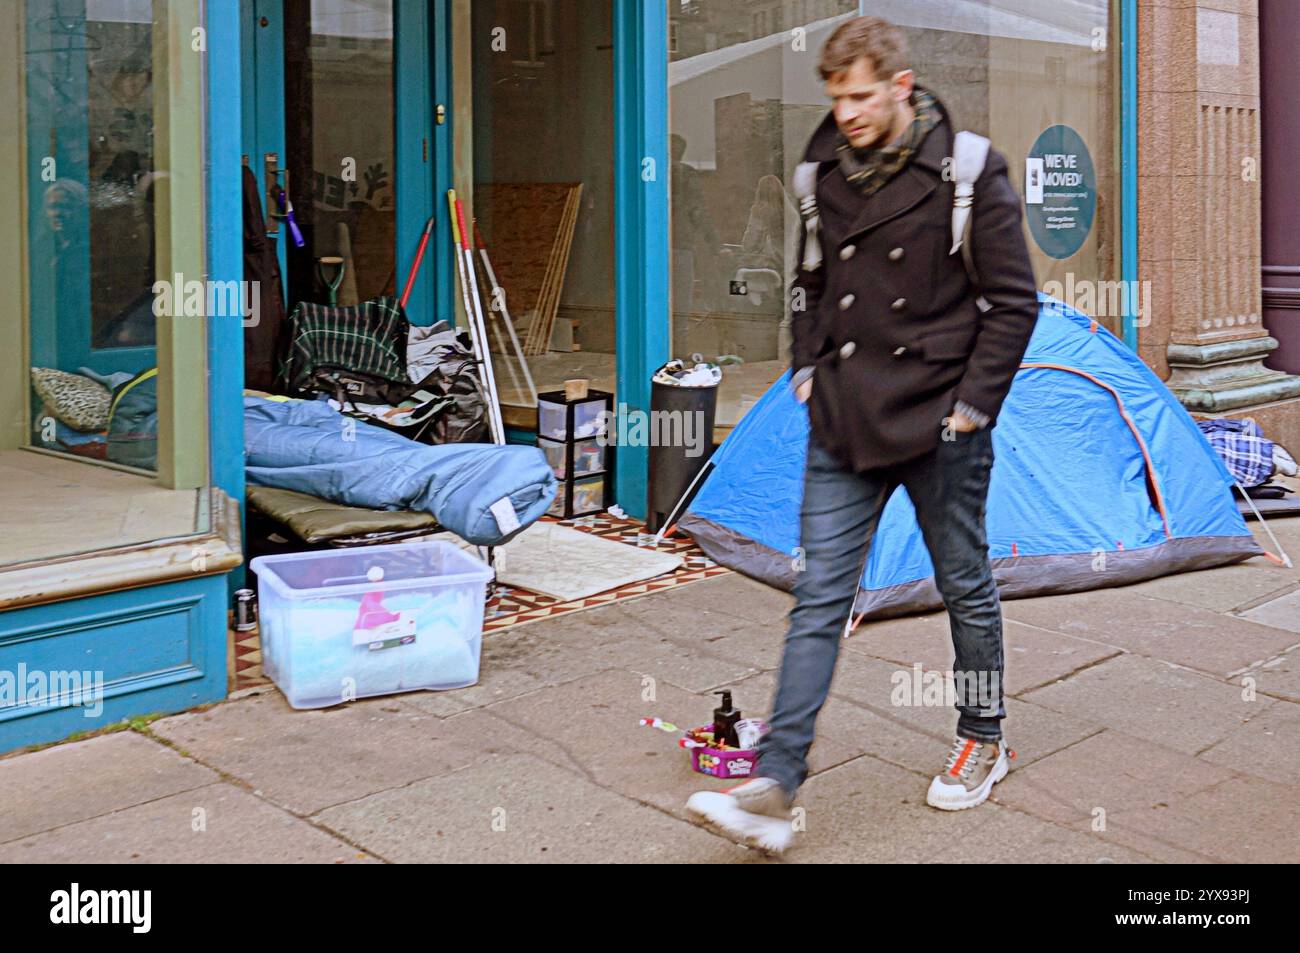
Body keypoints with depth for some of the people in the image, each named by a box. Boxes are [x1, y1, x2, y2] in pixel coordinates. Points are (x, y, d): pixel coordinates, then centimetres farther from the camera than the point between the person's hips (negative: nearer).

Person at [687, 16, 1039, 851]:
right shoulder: (824, 170, 5)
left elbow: (1015, 300, -7)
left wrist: (973, 401, -10)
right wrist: (807, 366, 10)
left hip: (938, 423, -4)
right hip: (843, 422, 4)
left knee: (966, 587, 13)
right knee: (820, 598, 1)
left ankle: (983, 744, 33)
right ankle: (776, 780, 2)